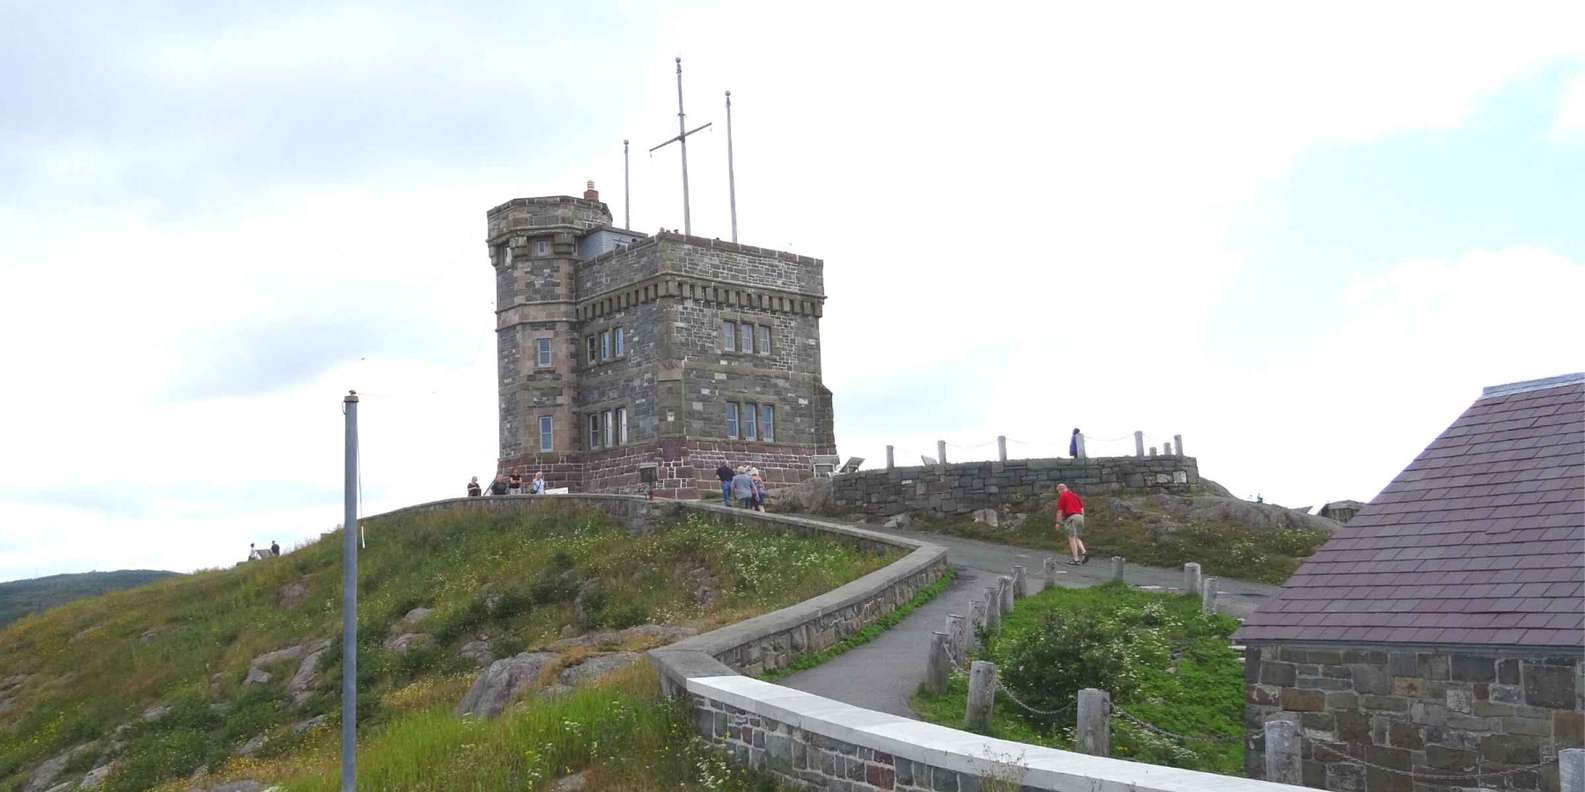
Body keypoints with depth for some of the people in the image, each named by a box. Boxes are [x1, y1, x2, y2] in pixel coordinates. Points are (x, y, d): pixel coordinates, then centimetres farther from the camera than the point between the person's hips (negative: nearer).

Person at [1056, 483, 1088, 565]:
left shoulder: (1062, 496, 0)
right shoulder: (1075, 494, 20)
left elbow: (1060, 510, -6)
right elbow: (1082, 508, 18)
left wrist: (1058, 522, -2)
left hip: (1071, 517, -7)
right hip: (1080, 517, 7)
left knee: (1072, 538, -4)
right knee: (1076, 538, 18)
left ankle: (1076, 559, -7)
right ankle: (1084, 552, -3)